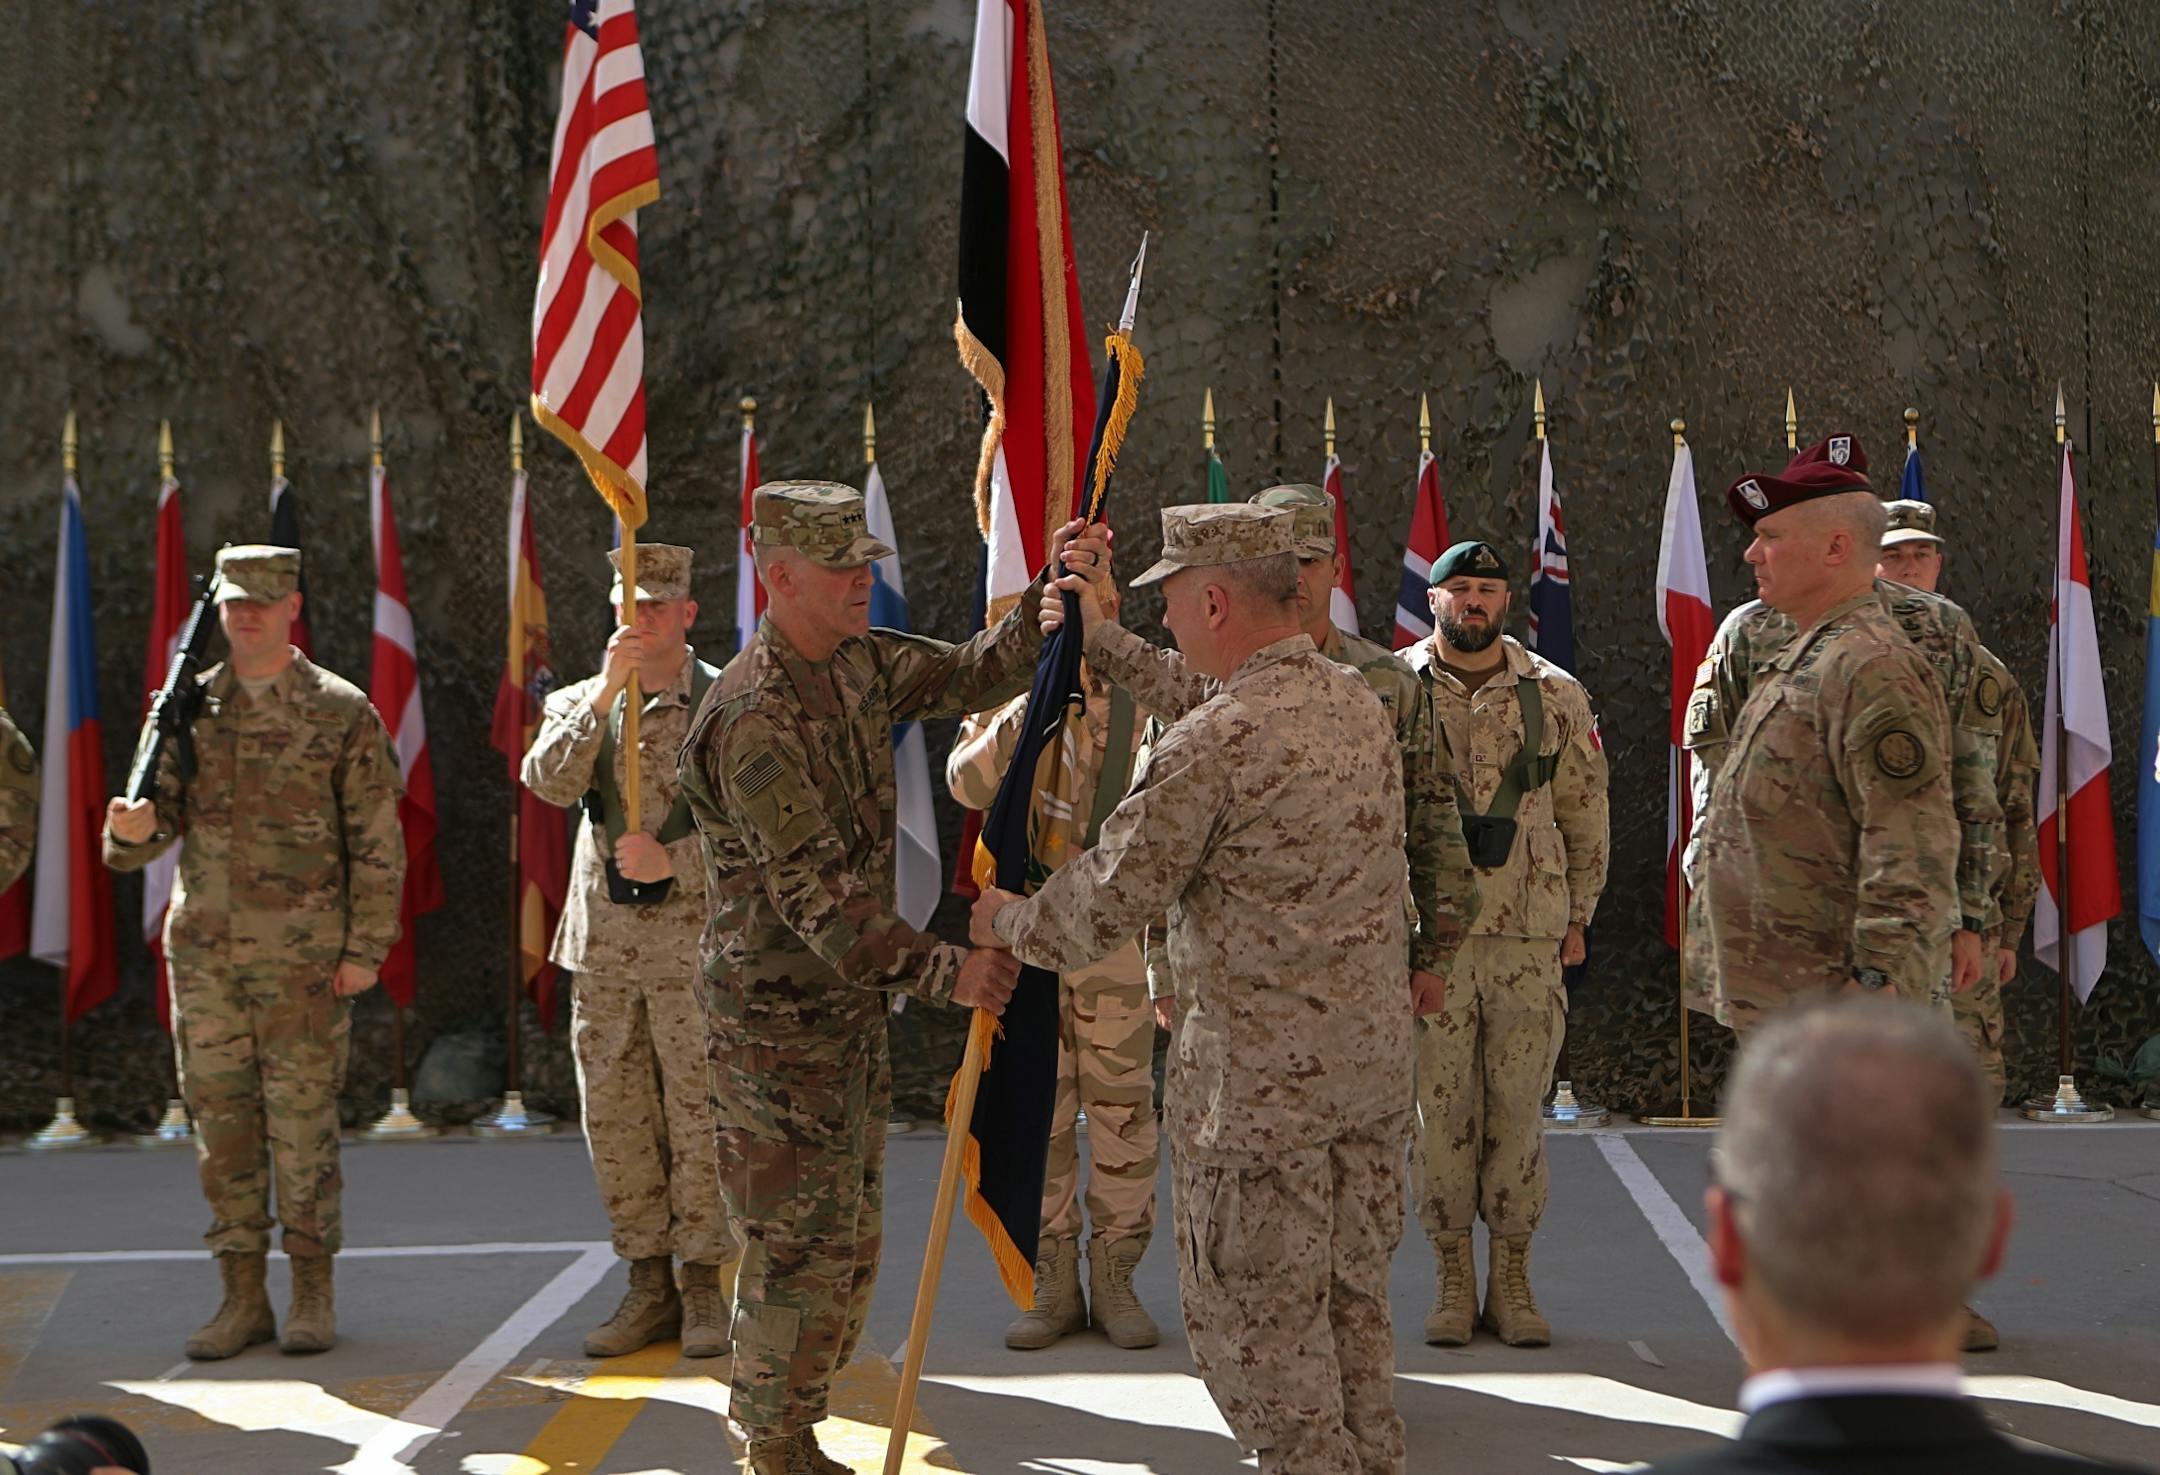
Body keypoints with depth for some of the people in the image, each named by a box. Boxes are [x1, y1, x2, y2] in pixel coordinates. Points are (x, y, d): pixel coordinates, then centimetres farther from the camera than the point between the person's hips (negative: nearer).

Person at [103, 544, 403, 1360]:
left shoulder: (342, 711, -1)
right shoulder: (188, 709, 9)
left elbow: (377, 841, -2)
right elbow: (158, 818, 6)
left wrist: (366, 949, -7)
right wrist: (133, 828, -19)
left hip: (303, 954, -3)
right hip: (203, 948, 4)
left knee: (303, 1118, 0)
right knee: (221, 1119, 6)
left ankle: (313, 1294, 11)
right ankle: (242, 1298, 14)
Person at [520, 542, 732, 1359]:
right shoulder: (581, 702, 10)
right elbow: (548, 782, -10)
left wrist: (675, 861, -17)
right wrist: (605, 694, -18)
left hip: (695, 939, -4)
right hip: (603, 940, 4)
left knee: (699, 1116, -2)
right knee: (615, 1120, 6)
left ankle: (704, 1288, 9)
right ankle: (649, 1285, 17)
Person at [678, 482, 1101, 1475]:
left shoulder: (859, 662, 4)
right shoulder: (752, 719, -24)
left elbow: (975, 678, 14)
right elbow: (815, 894, -28)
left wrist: (1052, 593, -2)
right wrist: (944, 971, -32)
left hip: (851, 1002, 9)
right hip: (778, 1017, -9)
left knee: (847, 1242, 16)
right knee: (801, 1246, -2)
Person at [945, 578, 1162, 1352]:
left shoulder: (1137, 711, 4)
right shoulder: (1004, 703, 5)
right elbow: (968, 784, -16)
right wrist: (1031, 706, -26)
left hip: (1113, 936, 0)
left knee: (1123, 1115, 1)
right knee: (1038, 1119, 5)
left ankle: (1115, 1282, 13)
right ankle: (1052, 1285, 14)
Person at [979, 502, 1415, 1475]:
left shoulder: (1211, 745, -19)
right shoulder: (1358, 704, 6)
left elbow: (1109, 900, -12)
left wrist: (1009, 924, 7)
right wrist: (1102, 643, 35)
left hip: (1259, 1079, -8)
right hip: (1374, 1062, 8)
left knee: (1256, 1314, 4)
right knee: (1353, 1295, 19)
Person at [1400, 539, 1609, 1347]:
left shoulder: (1555, 695, 6)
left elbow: (1585, 815, 11)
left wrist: (1577, 916, 8)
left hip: (1528, 933, 1)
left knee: (1519, 1110, 4)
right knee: (1440, 1109, 3)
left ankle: (1512, 1279, 14)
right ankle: (1451, 1276, 13)